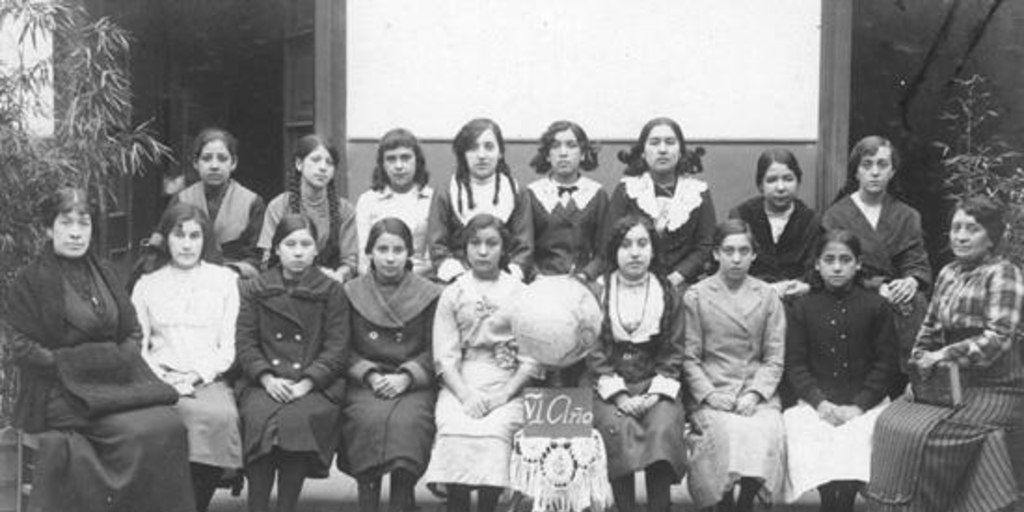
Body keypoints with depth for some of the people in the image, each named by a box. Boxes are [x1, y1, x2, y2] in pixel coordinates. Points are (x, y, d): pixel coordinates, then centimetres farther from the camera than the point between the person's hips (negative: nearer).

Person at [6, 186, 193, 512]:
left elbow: (132, 332, 20)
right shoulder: (29, 281, 4)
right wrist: (71, 365, -12)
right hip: (63, 388, -5)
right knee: (136, 433, -30)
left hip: (116, 378, 5)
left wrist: (122, 357, 0)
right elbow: (23, 349, -2)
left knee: (169, 425, -24)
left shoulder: (105, 274, 20)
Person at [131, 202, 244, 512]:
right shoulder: (147, 284, 17)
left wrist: (197, 376, -7)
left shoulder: (224, 279, 15)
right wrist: (163, 378, -9)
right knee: (199, 414, -33)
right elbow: (137, 347, 9)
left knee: (223, 416, -33)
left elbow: (228, 345, 8)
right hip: (163, 380, 0)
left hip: (209, 379, 0)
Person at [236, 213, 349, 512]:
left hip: (315, 384, -1)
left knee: (297, 418, -32)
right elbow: (244, 343, 8)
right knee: (259, 417, -30)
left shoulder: (331, 292, 11)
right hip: (263, 382, 1)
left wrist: (305, 384, -12)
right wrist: (268, 378, -10)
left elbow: (336, 348, 3)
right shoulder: (254, 290, 16)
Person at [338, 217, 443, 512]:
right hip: (364, 384, 0)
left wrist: (405, 377, -10)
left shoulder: (428, 295, 9)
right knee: (371, 418, -30)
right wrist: (370, 375, -8)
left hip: (414, 385, 0)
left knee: (407, 420, -30)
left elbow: (434, 352, 5)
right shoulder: (351, 293, 11)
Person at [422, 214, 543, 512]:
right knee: (456, 430, -28)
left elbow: (532, 359, 4)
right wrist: (466, 394, -12)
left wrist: (504, 395, -10)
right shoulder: (452, 294, 13)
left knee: (493, 430, -29)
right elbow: (444, 357, 4)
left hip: (509, 386, -1)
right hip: (460, 385, 1)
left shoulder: (522, 294, 10)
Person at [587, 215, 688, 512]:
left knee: (663, 429, -28)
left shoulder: (669, 296, 9)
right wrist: (618, 396, -11)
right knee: (617, 429, -30)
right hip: (609, 387, -1)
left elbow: (673, 354, 7)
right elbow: (594, 353, 1)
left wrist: (656, 394, -9)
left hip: (655, 385, 1)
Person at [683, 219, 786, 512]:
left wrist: (755, 393, -8)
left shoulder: (767, 296, 11)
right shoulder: (696, 296, 6)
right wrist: (709, 394, -11)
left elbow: (774, 358, 7)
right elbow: (689, 357, 2)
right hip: (709, 393, -1)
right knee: (729, 432, -30)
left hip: (757, 392, 2)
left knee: (766, 431, -28)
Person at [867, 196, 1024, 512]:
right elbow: (929, 329, 22)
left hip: (992, 391, -6)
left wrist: (945, 355, -19)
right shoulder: (948, 274, 15)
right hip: (949, 384, 6)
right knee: (889, 423, -15)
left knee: (920, 433, -24)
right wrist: (921, 361, 4)